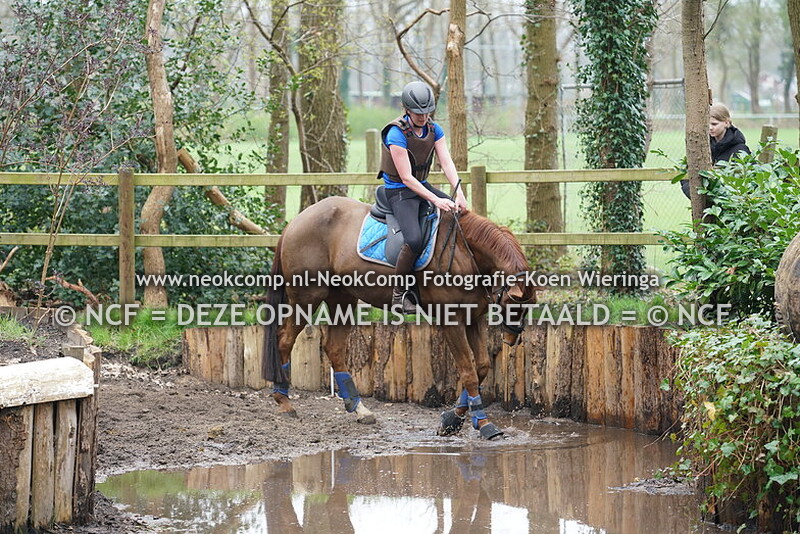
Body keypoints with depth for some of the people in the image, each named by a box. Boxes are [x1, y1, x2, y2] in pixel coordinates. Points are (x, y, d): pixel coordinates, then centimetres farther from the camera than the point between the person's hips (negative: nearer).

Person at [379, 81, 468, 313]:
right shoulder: (397, 134, -20)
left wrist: (459, 193, -22)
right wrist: (436, 200, -29)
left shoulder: (434, 130, 1)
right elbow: (406, 177, -23)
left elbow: (447, 163, -6)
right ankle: (399, 292, -16)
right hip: (399, 191, -8)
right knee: (414, 240, -30)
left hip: (423, 186, 8)